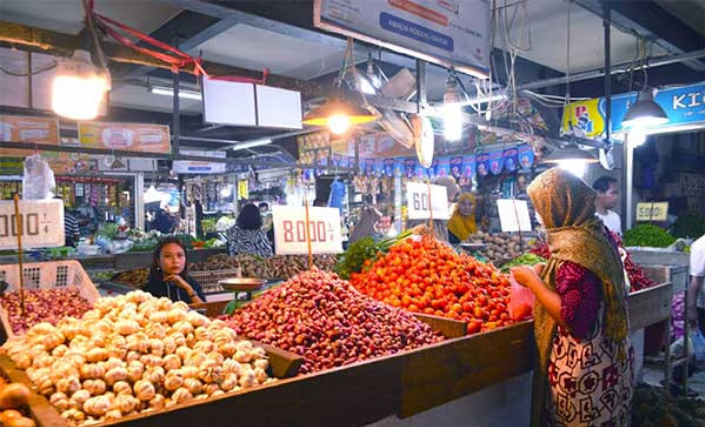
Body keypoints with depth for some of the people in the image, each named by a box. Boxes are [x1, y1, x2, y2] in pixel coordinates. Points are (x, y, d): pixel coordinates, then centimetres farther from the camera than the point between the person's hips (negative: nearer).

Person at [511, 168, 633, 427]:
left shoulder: (574, 248, -24)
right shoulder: (598, 233, 3)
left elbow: (574, 319, -26)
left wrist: (532, 281, -17)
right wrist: (545, 274, 9)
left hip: (584, 369, -9)